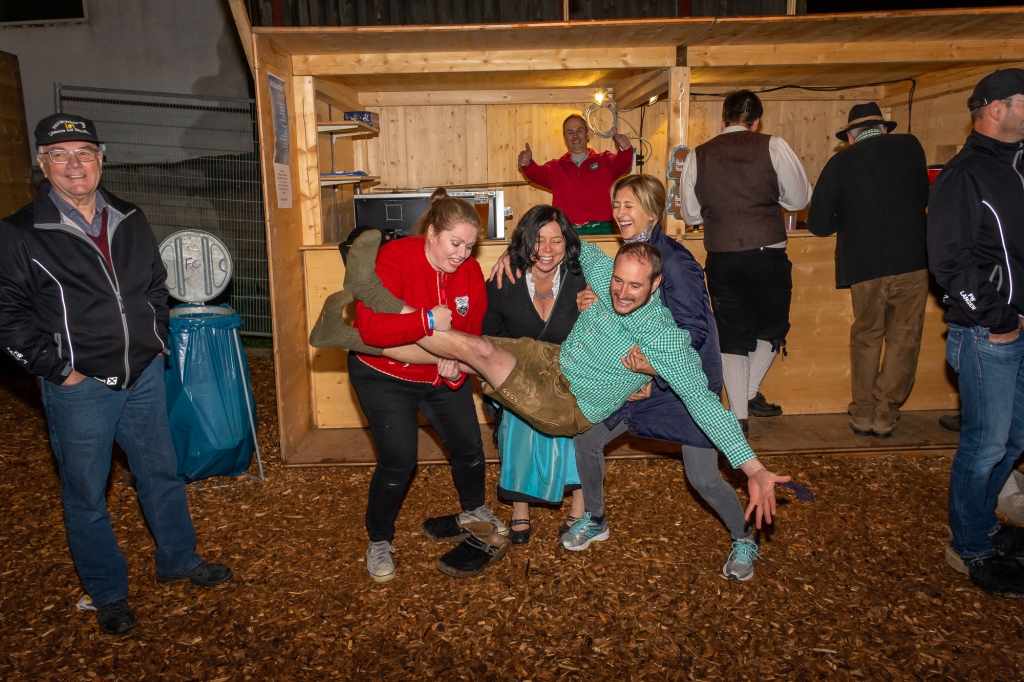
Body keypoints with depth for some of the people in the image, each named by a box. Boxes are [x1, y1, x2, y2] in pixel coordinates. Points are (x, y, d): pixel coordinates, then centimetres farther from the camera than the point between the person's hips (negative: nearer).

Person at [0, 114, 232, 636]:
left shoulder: (131, 221, 6)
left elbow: (156, 285, 17)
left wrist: (157, 341, 9)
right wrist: (57, 369, -12)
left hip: (144, 377, 4)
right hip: (79, 388, -4)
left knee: (162, 474, 16)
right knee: (86, 494, 10)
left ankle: (178, 561, 37)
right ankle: (108, 595, 28)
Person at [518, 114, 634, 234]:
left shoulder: (604, 161, 13)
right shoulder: (556, 167, 14)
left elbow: (622, 164, -5)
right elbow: (537, 174, -2)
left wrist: (625, 150, -30)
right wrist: (527, 164, -26)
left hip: (600, 231, 0)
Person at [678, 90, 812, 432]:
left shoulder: (697, 157, 5)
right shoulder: (773, 147, -1)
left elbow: (690, 214, 11)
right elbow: (799, 199, 5)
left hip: (721, 259, 2)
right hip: (767, 254, -2)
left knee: (731, 335, 12)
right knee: (772, 326, 21)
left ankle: (739, 415, 12)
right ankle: (750, 394, 23)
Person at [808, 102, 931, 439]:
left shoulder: (839, 163, 2)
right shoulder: (910, 146, 5)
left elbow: (818, 224, 1)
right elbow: (924, 198, 18)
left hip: (864, 263, 0)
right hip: (912, 259, 0)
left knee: (866, 336, 16)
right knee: (903, 337, 10)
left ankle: (863, 415, 19)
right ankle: (884, 416, 12)